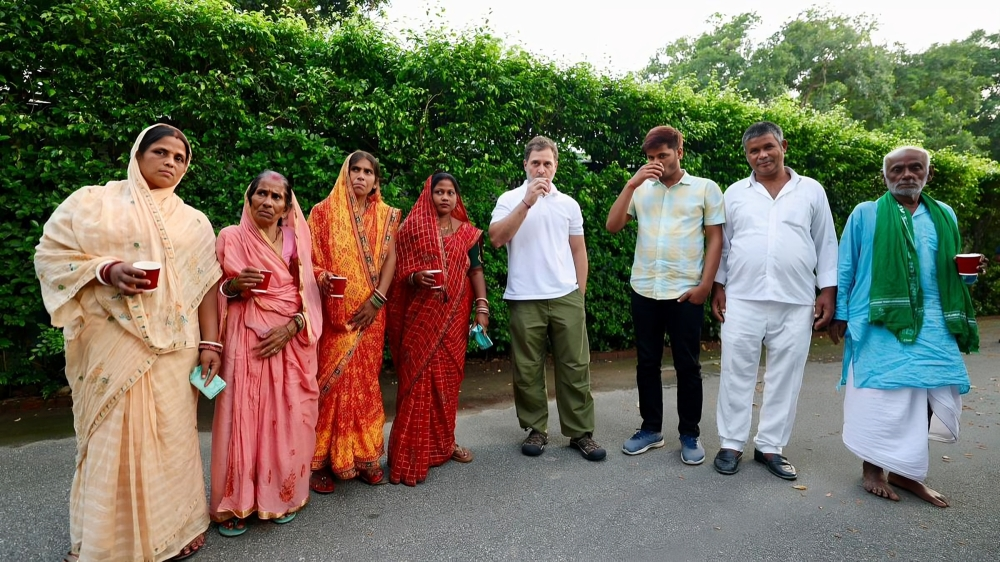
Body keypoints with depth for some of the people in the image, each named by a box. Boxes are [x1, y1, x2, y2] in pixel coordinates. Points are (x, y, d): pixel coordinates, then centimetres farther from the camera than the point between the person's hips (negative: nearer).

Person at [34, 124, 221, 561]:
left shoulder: (194, 222, 11)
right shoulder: (92, 202, 5)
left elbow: (206, 285, 8)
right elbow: (50, 252, 2)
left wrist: (210, 343, 1)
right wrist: (105, 270, -16)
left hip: (173, 345, 2)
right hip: (112, 344, -1)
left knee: (172, 434, 5)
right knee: (114, 436, 3)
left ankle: (173, 527, 22)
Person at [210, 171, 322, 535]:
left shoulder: (297, 240, 8)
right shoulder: (230, 237, 4)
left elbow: (309, 297, 4)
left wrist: (290, 327, -11)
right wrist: (233, 286, -14)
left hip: (291, 341, 2)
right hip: (246, 341, -1)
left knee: (287, 418, 3)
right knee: (242, 415, -3)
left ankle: (281, 495, 22)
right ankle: (236, 503, 14)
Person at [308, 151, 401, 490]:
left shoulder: (386, 215, 9)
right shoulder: (324, 211, 4)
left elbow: (390, 258, 1)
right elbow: (310, 258, 2)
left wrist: (377, 300, -10)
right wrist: (322, 278, -20)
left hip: (370, 313, 2)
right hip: (334, 313, -2)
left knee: (365, 381, 7)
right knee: (331, 380, -2)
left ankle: (364, 456, 17)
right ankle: (322, 461, 8)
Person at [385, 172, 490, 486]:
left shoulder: (467, 232, 10)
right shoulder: (413, 227, 3)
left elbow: (476, 271, 7)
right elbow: (400, 271, 2)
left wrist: (482, 308, -5)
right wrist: (416, 277, -19)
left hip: (454, 316, 3)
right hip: (421, 316, -3)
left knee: (448, 377, 8)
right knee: (418, 378, -4)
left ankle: (444, 442, 24)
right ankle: (412, 453, 5)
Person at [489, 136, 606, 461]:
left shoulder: (568, 204, 11)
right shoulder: (510, 199, 2)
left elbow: (578, 250, 14)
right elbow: (496, 239, -14)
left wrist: (580, 293, 10)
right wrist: (527, 202, -17)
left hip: (566, 297, 2)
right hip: (524, 300, -2)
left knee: (575, 366, 4)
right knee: (527, 369, 5)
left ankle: (581, 432, 15)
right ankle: (536, 430, 21)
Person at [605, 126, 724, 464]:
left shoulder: (705, 188, 3)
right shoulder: (641, 189, 8)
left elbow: (715, 239, 1)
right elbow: (612, 226, 0)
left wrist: (705, 285, -7)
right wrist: (631, 184, -8)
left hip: (685, 293, -3)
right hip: (644, 290, 3)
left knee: (687, 365, 6)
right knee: (646, 363, 10)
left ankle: (690, 434, 20)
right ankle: (651, 428, 24)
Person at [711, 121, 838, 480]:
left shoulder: (811, 191, 7)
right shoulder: (735, 193, 7)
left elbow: (826, 244, 8)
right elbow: (722, 244, 10)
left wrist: (828, 291, 2)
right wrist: (719, 287, 4)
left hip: (796, 303, 1)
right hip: (742, 300, 0)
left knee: (785, 377, 7)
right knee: (737, 373, 4)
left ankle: (770, 446, 20)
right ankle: (731, 444, 17)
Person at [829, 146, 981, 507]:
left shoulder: (944, 216, 14)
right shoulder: (866, 214, 2)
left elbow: (949, 271, 20)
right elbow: (845, 268, 1)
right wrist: (839, 315, -2)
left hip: (933, 324, 4)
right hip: (880, 323, -4)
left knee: (930, 396, 4)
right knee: (881, 396, -1)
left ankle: (906, 471, 20)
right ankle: (873, 468, 15)